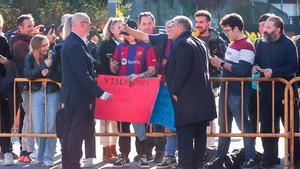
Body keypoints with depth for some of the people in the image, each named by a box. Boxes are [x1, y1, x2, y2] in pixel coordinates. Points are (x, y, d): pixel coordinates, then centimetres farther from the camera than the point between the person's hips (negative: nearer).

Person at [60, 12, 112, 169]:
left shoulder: (72, 42, 13)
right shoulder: (75, 45, -20)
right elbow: (83, 75, -23)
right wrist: (100, 93, -19)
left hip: (71, 96, 10)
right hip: (78, 97, -10)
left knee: (70, 134, 13)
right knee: (76, 134, -6)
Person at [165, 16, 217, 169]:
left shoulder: (182, 44, -11)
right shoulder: (200, 43, 18)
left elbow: (181, 70, -21)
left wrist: (174, 90, -12)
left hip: (186, 99, -9)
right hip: (203, 98, 9)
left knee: (184, 134, -7)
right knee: (200, 134, 9)